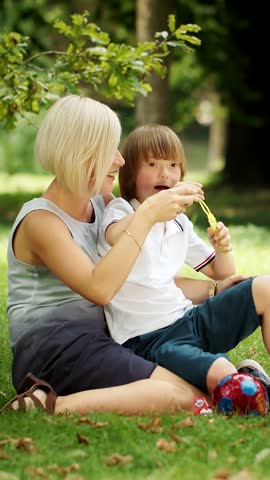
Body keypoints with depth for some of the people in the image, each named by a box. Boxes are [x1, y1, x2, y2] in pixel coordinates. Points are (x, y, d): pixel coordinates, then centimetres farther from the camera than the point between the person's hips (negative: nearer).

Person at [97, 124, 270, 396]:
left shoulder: (180, 224, 16)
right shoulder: (119, 211, -2)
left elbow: (223, 275, 27)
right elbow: (116, 239, -30)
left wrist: (222, 248, 6)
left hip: (188, 319, 7)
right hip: (149, 339, -7)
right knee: (222, 376, -35)